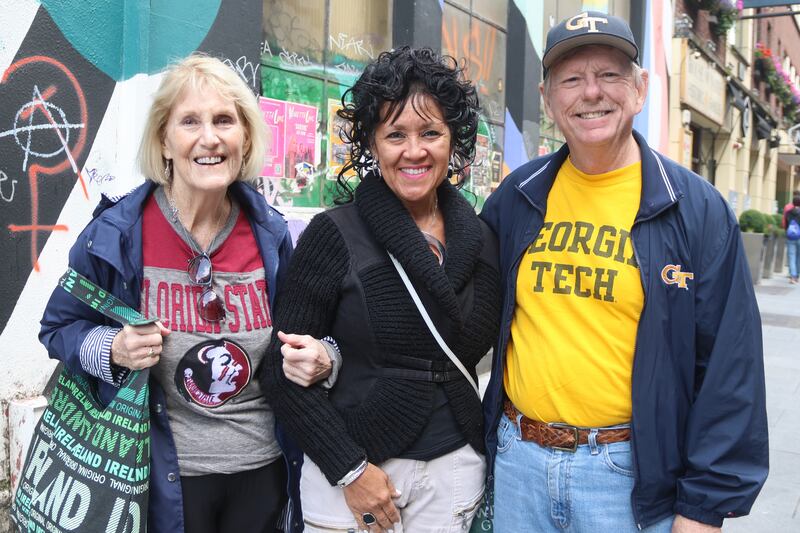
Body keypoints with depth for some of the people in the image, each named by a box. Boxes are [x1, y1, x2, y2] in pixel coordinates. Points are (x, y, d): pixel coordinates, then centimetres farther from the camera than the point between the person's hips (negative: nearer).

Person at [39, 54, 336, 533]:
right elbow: (60, 327, 1)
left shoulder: (272, 235, -5)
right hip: (165, 478, -2)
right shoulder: (114, 235, -13)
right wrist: (112, 349, -19)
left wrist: (319, 359, -12)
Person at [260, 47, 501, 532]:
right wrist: (347, 469, -13)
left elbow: (474, 347, 4)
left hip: (453, 467, 4)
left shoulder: (479, 238, 1)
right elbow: (284, 369, -10)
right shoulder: (334, 234, -11)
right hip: (353, 467, -3)